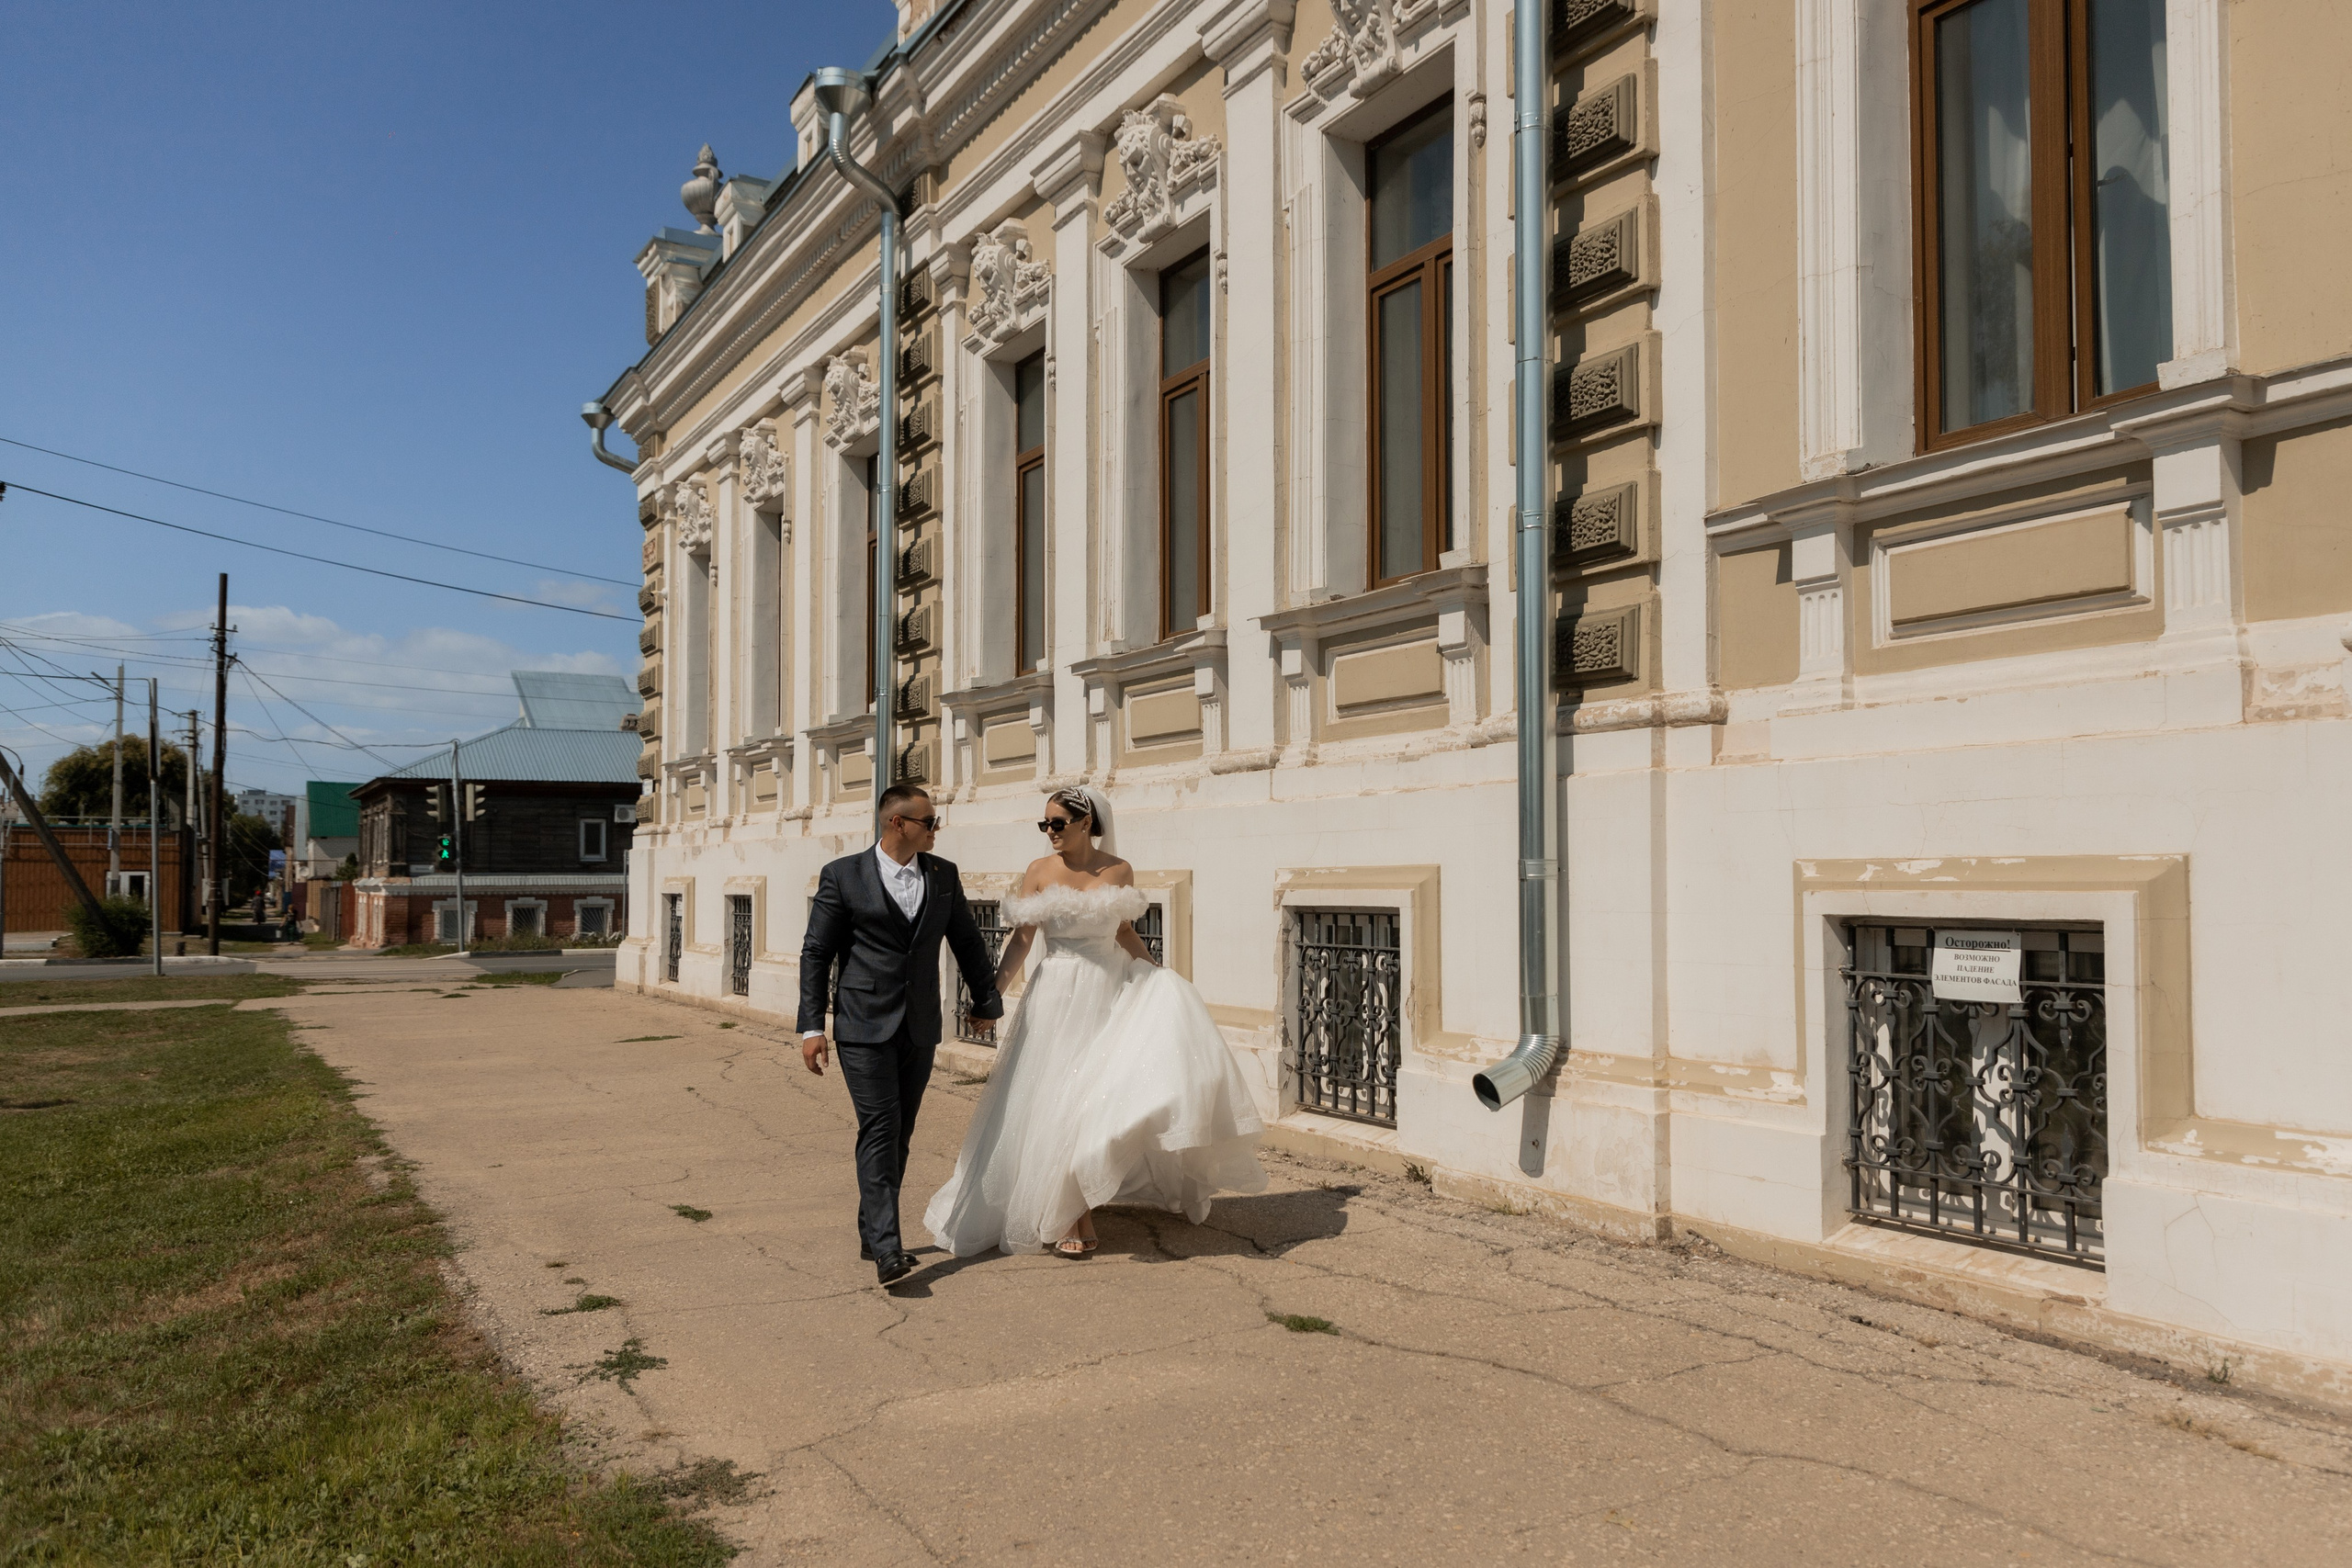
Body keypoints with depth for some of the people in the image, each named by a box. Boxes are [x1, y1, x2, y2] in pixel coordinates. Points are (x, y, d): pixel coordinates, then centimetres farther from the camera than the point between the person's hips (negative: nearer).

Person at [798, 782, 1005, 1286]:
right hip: (865, 1027, -5)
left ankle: (871, 1233, 24)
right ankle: (887, 1248, -13)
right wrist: (812, 1026, -7)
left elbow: (967, 943, 17)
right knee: (880, 1130, -12)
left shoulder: (943, 876, 7)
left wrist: (986, 1003, 22)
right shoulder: (843, 875, -4)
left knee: (900, 1133, 11)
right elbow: (816, 953, -3)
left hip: (920, 1030, 5)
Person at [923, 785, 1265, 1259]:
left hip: (1111, 992, 1)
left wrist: (1162, 980, 4)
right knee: (1059, 1101, 3)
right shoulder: (1041, 872, -2)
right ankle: (1072, 1218, 16)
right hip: (1059, 995, 0)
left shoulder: (1119, 871, 1)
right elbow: (1021, 940, -2)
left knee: (1101, 1093, -7)